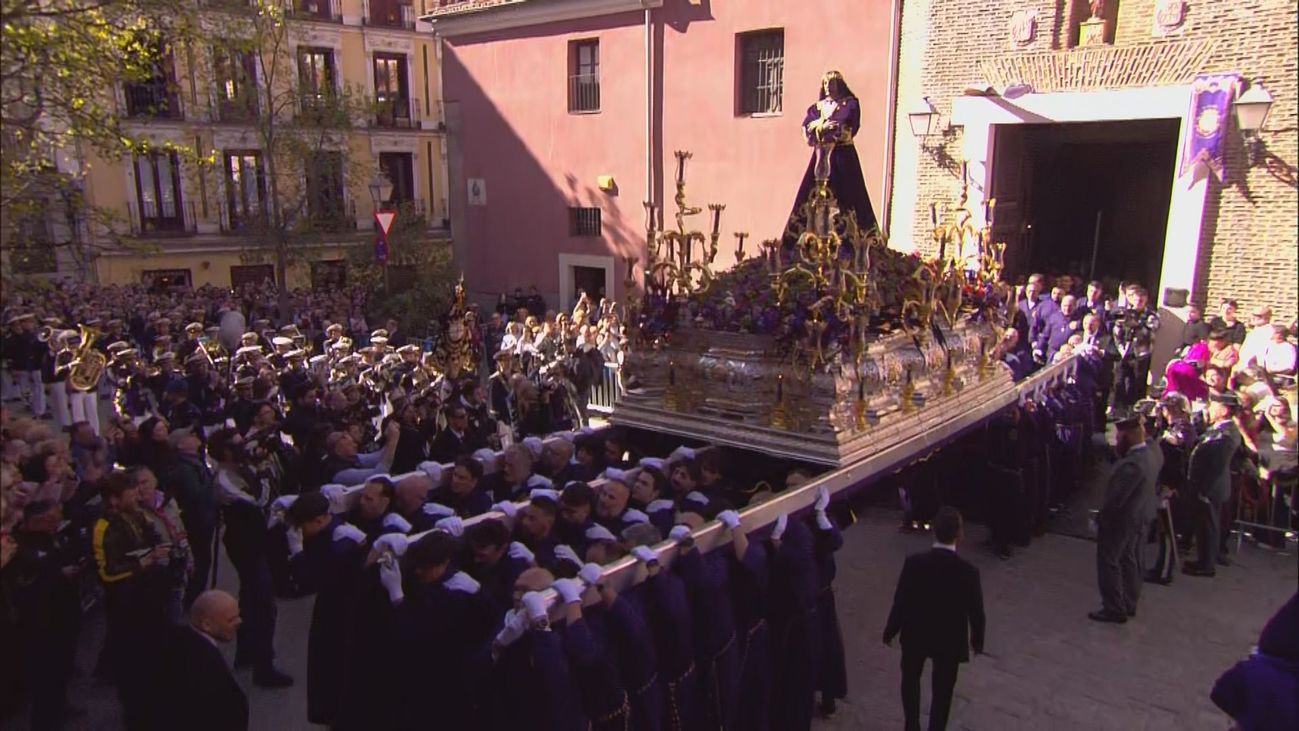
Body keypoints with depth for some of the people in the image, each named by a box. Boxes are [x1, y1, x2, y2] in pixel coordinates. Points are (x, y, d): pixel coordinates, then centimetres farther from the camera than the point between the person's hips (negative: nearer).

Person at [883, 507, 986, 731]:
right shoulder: (968, 571, -22)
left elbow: (900, 602, -13)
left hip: (915, 635, 1)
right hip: (950, 641, -1)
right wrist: (977, 640, 9)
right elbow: (976, 612, -11)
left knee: (910, 679, 27)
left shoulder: (914, 563, -22)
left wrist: (890, 630, 4)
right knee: (942, 690, 19)